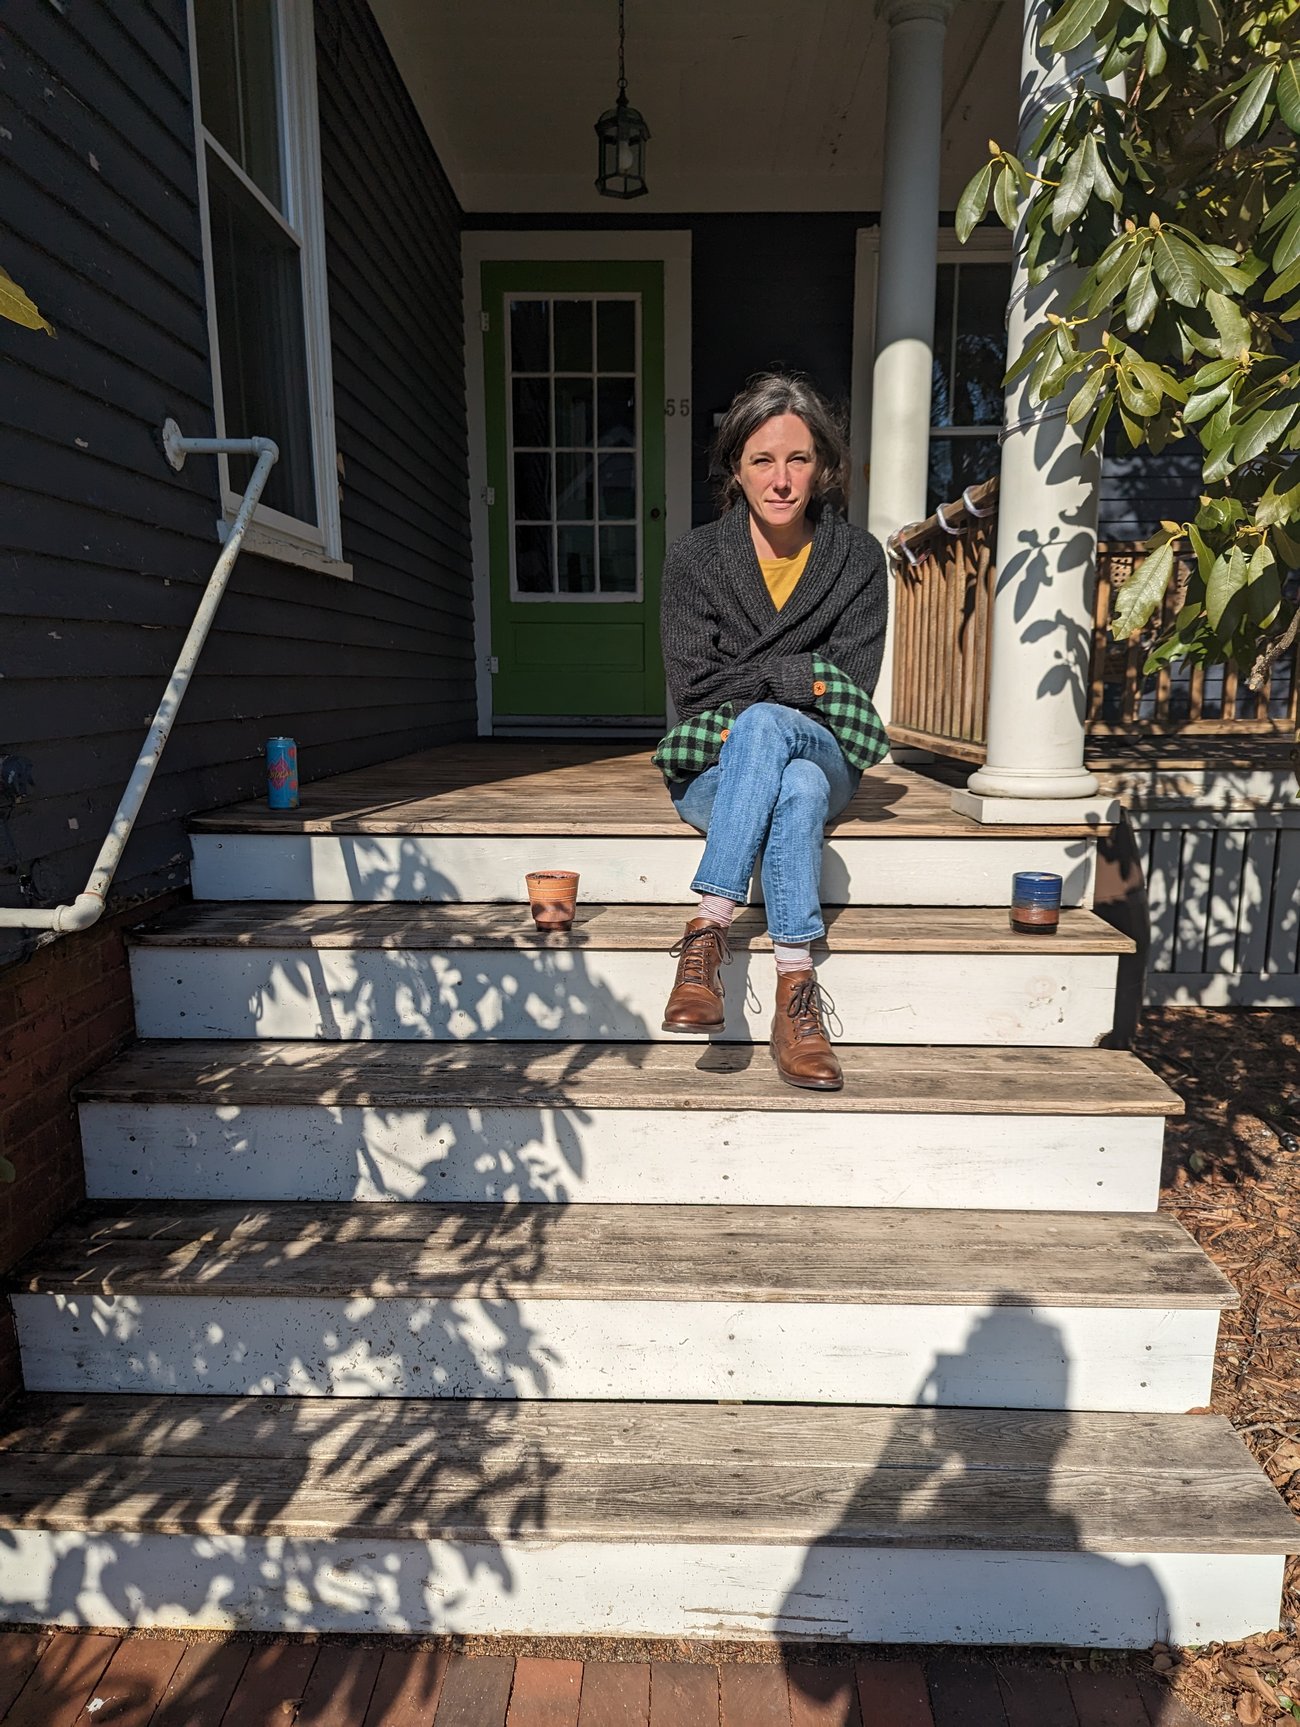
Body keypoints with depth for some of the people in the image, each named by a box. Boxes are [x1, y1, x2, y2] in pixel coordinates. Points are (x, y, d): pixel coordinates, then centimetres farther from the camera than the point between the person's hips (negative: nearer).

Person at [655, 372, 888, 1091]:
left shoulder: (858, 559, 3)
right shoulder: (694, 556, 1)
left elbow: (849, 692, -4)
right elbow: (695, 687, -7)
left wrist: (752, 692, -14)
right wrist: (801, 676, -13)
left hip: (823, 758, 1)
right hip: (713, 770, 0)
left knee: (763, 726, -36)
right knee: (796, 792, -36)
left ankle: (708, 928, -39)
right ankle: (796, 990, -40)